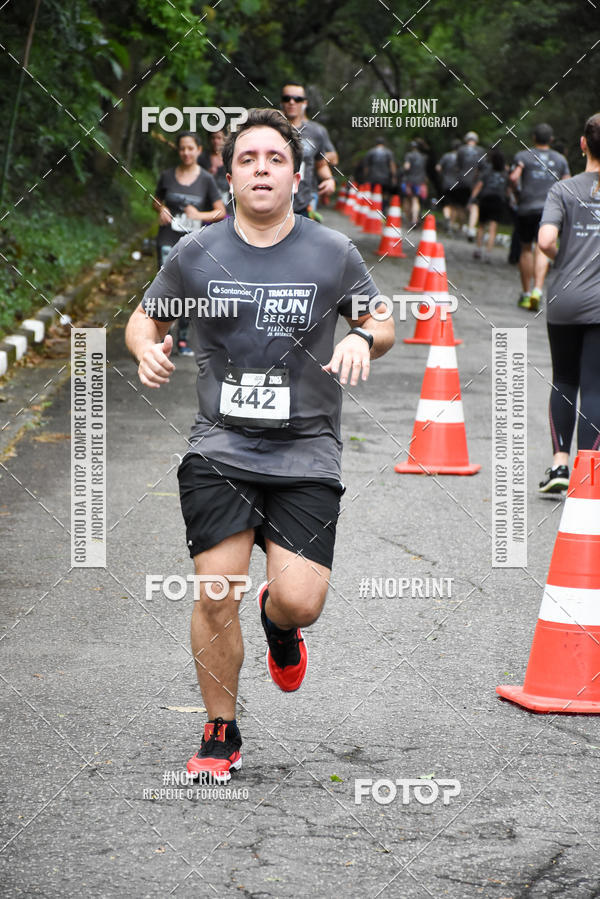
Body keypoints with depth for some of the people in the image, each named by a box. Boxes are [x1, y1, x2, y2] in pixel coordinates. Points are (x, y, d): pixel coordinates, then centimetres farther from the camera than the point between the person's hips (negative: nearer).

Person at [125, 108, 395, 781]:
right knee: (215, 595, -9)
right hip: (219, 449, 0)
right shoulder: (195, 255, 3)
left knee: (300, 601, -12)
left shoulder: (333, 255, 3)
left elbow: (382, 325, 15)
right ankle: (220, 734, 11)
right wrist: (147, 348, -6)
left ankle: (279, 623, 28)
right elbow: (144, 318, 17)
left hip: (307, 455, 0)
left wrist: (363, 339, -9)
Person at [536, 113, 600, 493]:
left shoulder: (564, 190, -1)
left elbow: (545, 241, -14)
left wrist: (561, 260, 6)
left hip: (563, 301, 1)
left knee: (564, 381, 17)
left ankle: (560, 462, 10)